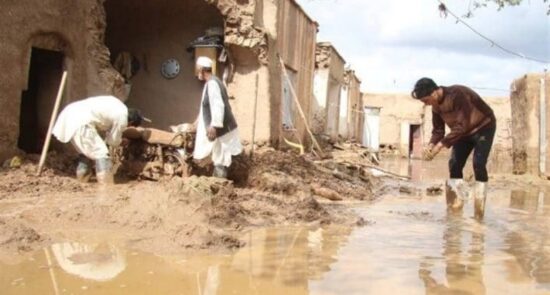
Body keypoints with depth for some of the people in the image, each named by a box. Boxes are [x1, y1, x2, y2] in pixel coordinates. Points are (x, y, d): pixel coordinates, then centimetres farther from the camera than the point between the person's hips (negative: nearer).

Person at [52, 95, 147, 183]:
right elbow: (113, 141, 7)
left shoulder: (116, 105, 20)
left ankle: (82, 180, 27)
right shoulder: (122, 119, -4)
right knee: (101, 153, -5)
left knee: (85, 150, 23)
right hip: (80, 122, -10)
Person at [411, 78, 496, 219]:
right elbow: (438, 130, -2)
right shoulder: (436, 106, -8)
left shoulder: (457, 94, -34)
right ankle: (456, 203, 6)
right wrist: (431, 146, -22)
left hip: (483, 127, -8)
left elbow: (460, 126, -36)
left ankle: (479, 207, -13)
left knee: (478, 164, -17)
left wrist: (440, 145, -38)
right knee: (454, 164, 0)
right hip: (464, 131, 8)